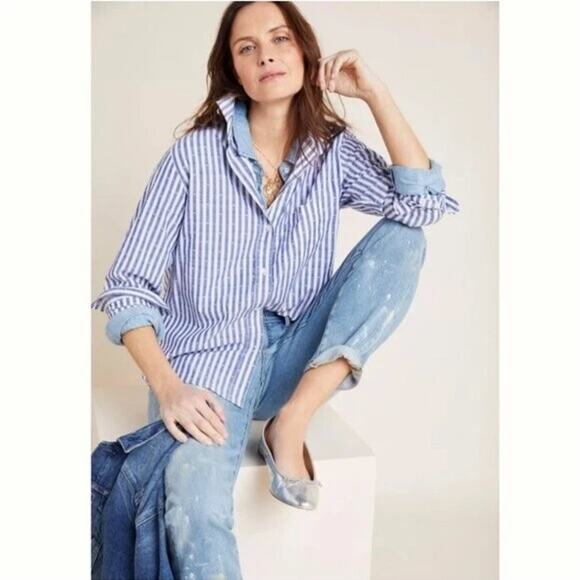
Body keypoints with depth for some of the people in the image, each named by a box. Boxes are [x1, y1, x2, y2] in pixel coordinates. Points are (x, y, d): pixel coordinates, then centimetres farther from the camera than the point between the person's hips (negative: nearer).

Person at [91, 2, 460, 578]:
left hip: (297, 358, 4)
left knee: (402, 239, -16)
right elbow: (127, 287, -6)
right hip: (209, 362, -4)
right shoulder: (192, 155, -3)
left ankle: (293, 419, -19)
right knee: (193, 502, -36)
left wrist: (375, 92, -10)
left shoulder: (334, 152, 5)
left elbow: (426, 203, -11)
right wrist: (167, 387, -21)